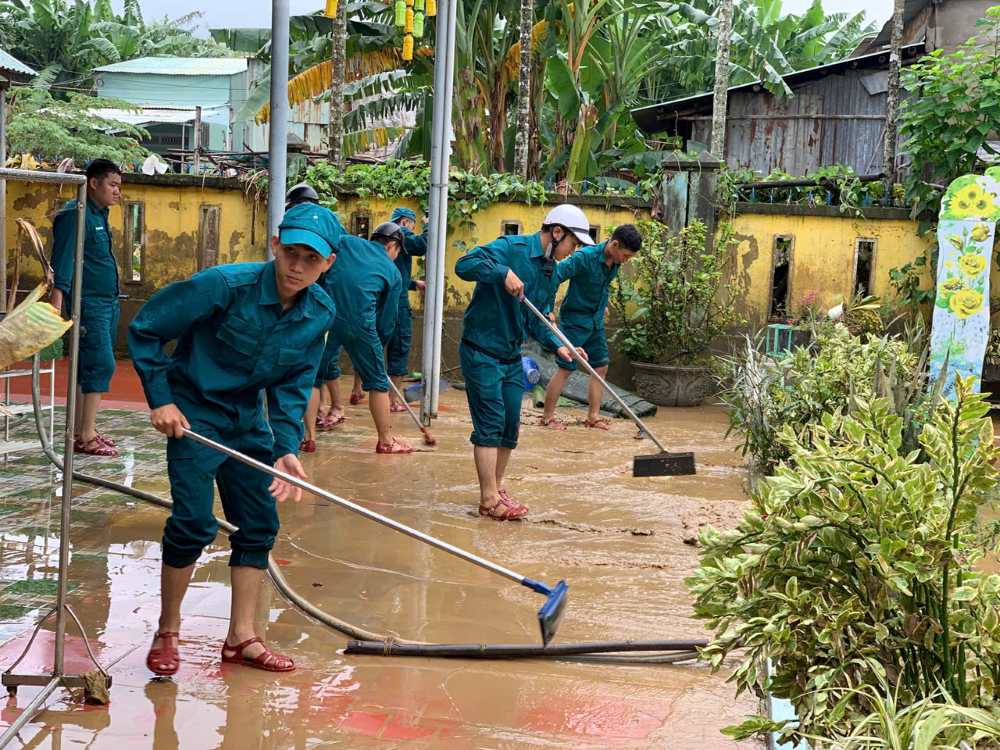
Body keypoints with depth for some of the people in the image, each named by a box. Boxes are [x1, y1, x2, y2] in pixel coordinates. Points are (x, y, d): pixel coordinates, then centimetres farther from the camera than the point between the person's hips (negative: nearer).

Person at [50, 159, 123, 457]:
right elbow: (63, 260, -19)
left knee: (89, 366, 10)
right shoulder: (75, 214, -12)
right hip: (88, 303, -9)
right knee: (101, 365, -12)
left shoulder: (99, 215, 16)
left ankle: (82, 430, 15)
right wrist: (57, 303, -27)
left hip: (108, 303, 9)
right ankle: (86, 437, -10)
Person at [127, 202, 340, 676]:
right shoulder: (225, 286, -24)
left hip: (248, 421, 6)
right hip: (193, 414, -6)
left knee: (259, 525, 6)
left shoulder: (320, 314, -9)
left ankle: (241, 638, 19)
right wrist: (160, 400, -18)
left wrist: (287, 449, -15)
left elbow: (292, 387, -2)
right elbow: (144, 329, -15)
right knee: (194, 523, -13)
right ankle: (166, 634, 7)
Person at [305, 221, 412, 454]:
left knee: (314, 378, 15)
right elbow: (387, 319, 12)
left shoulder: (345, 242, 13)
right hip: (360, 325, -1)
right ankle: (386, 441, 24)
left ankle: (307, 439, 12)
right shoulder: (393, 273, 11)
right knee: (377, 382, 15)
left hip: (326, 317, 1)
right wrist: (379, 347, 25)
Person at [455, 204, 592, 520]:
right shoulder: (511, 248, -16)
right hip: (481, 351, -8)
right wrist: (503, 273, -37)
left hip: (512, 356, 8)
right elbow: (464, 265, -27)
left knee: (510, 426, 11)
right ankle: (489, 499, -5)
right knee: (490, 423, -9)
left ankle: (496, 489, 24)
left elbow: (536, 321, 12)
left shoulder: (552, 273, 10)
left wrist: (559, 346, -4)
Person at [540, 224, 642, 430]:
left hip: (596, 321, 8)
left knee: (601, 367, 7)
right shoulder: (584, 257, -24)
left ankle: (594, 416, 15)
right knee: (565, 368, -4)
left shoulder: (615, 261, 0)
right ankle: (547, 417, 6)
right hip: (575, 319, -8)